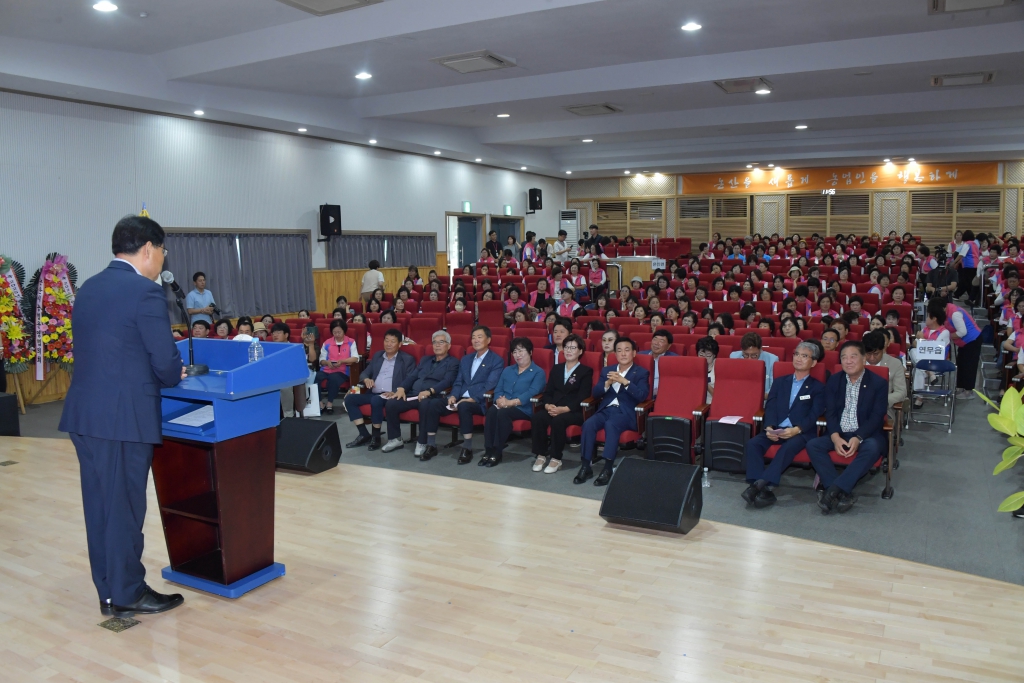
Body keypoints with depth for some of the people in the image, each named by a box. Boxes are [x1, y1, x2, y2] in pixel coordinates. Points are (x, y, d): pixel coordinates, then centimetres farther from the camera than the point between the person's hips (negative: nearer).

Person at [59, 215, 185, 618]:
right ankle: (127, 595, 17)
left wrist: (166, 369, 19)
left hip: (84, 413, 8)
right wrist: (175, 376, 8)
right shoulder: (146, 292, -13)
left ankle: (108, 590, 26)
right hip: (124, 418, -8)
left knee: (99, 505, 14)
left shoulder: (87, 289, 12)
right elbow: (165, 361, -14)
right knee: (124, 507, 4)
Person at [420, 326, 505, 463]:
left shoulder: (497, 361, 0)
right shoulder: (465, 359, 20)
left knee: (464, 406, -39)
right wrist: (453, 396, -5)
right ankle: (431, 445, -9)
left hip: (480, 402, -6)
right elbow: (458, 382, 17)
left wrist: (472, 399, -22)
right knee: (432, 403, -17)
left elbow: (489, 386, -11)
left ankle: (467, 448, -27)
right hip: (461, 399, 6)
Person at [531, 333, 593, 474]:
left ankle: (556, 458, -22)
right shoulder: (556, 368, 21)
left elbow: (582, 398, -7)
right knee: (537, 418, -28)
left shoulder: (586, 371, 5)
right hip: (553, 408, 4)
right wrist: (548, 405, -11)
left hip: (574, 411, -4)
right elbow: (548, 392, 12)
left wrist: (564, 409, -22)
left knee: (558, 420, -36)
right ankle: (541, 455, -16)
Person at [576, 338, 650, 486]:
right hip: (605, 409, 4)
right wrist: (607, 383, -10)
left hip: (625, 412, -4)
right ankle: (586, 466, -22)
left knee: (611, 424, -35)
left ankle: (608, 468, -33)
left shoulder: (641, 373, 6)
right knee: (588, 424, -27)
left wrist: (624, 381, -21)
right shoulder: (607, 370, 18)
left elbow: (642, 396, -10)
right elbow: (595, 393, 9)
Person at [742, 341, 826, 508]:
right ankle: (763, 489, -36)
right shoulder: (780, 381, 21)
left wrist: (796, 429, -21)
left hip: (801, 432, -3)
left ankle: (760, 484, -44)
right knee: (752, 444, -25)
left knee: (788, 447, -37)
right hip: (776, 429, 3)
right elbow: (770, 406, 9)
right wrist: (769, 427, -11)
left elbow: (814, 415, -2)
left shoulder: (818, 388, 12)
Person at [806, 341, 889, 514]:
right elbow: (830, 412, 0)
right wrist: (835, 437, -19)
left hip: (866, 434, -3)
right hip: (838, 433, 3)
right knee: (812, 445, -23)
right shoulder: (834, 380, 7)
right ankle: (843, 493, -30)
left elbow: (877, 417, -9)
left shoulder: (878, 383, -2)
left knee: (872, 448, -36)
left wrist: (858, 438, -24)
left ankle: (832, 490, -36)